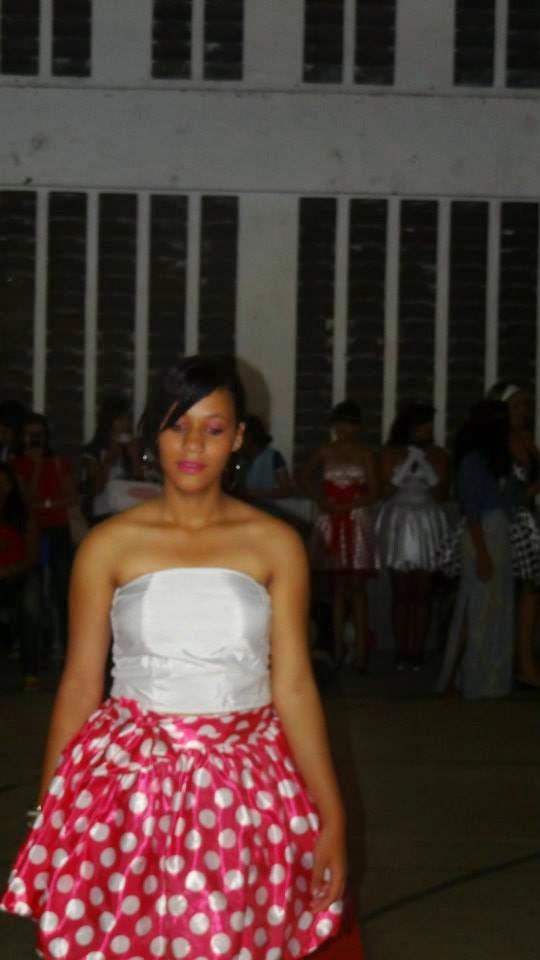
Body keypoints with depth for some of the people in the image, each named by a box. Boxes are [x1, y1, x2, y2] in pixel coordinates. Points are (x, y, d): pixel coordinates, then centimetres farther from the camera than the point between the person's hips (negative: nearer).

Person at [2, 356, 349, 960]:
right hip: (127, 778, 0)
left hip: (247, 785, 0)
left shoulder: (275, 544, 1)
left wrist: (331, 817, -5)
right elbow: (79, 684, 2)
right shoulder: (109, 544, 0)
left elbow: (293, 685, -1)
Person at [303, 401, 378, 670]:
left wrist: (346, 505, -12)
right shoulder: (326, 452, 7)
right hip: (331, 523, 1)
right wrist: (322, 499, 4)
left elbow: (373, 493, 1)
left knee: (356, 587, -5)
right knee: (337, 587, 3)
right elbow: (306, 478, 20)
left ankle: (361, 652, -6)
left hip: (357, 522, -1)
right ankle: (337, 651, 6)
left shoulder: (365, 454, 3)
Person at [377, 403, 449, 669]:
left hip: (427, 524, 1)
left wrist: (430, 475, -10)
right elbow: (384, 492, 0)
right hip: (398, 523, -1)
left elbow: (443, 495, 6)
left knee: (421, 594, -1)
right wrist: (404, 470, -10)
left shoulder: (437, 455, 5)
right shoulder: (391, 453, 2)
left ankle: (417, 652, 2)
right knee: (401, 593, 0)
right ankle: (401, 652, 3)